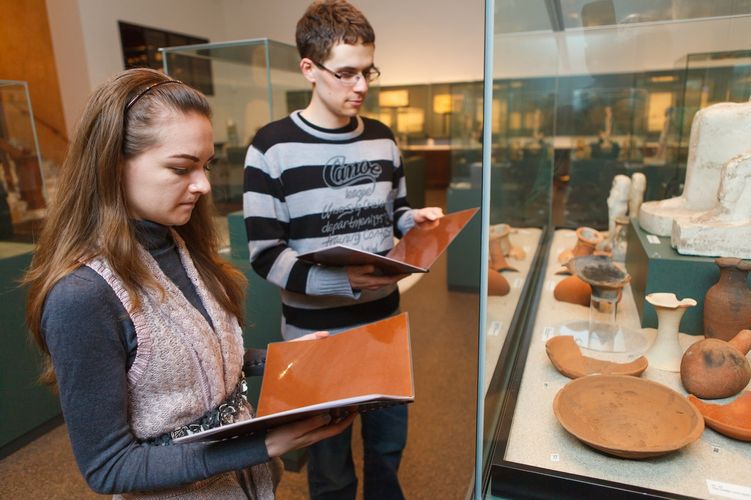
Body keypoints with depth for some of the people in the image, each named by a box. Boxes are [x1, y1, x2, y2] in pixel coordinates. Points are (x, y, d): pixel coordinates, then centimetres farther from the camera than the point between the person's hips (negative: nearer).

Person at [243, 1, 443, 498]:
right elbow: (265, 255, -16)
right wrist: (342, 281, -29)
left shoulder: (382, 139, 5)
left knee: (389, 445, 23)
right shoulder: (273, 147, -13)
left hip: (385, 319, 5)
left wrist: (415, 219, -7)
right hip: (316, 332, -4)